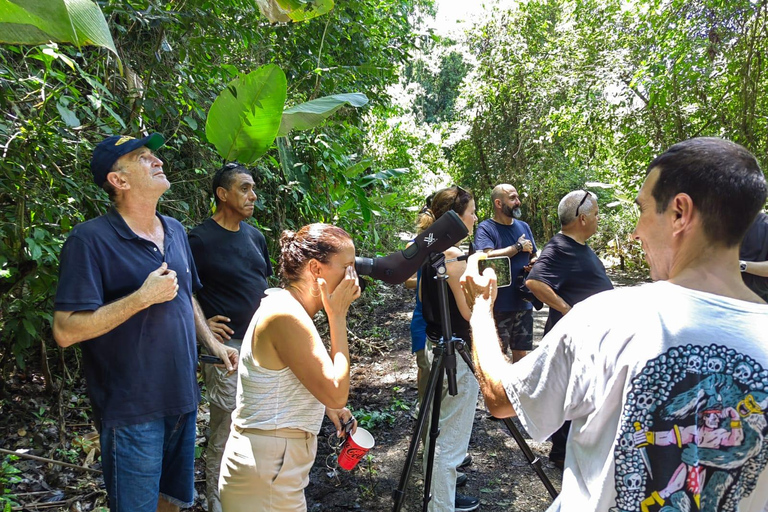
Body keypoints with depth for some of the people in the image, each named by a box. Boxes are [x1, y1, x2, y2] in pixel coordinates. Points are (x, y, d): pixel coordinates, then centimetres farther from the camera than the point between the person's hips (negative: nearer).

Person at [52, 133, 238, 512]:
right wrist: (143, 297, -23)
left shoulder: (174, 230, 7)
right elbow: (65, 331, -21)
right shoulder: (91, 239, -16)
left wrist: (212, 343, 9)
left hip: (182, 397, 7)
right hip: (132, 410, -6)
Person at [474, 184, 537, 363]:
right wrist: (518, 247, -13)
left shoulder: (523, 227, 13)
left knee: (521, 350, 15)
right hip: (499, 305, -6)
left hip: (524, 301, 6)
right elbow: (488, 256, -24)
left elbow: (533, 257, 22)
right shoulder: (486, 228, -8)